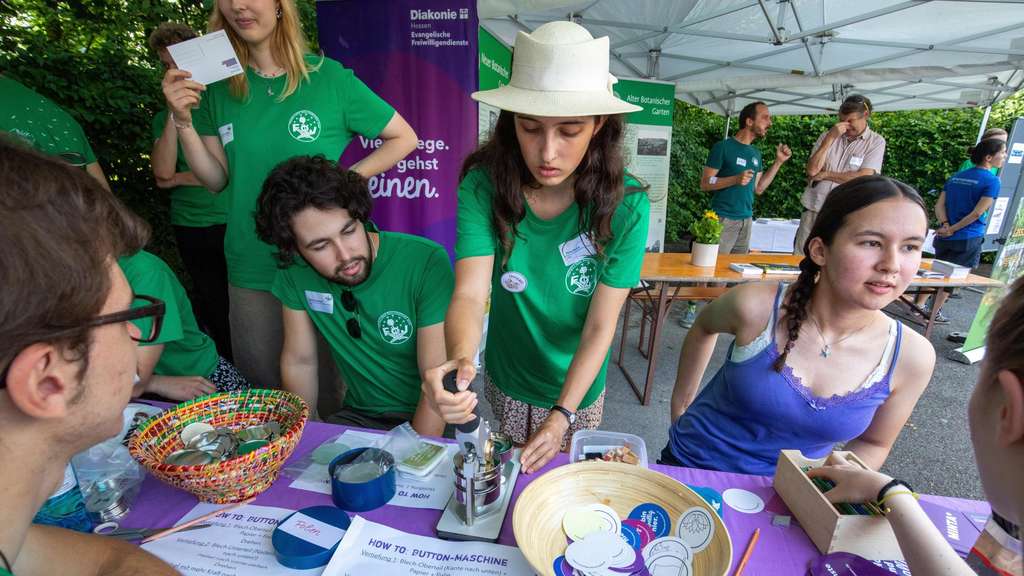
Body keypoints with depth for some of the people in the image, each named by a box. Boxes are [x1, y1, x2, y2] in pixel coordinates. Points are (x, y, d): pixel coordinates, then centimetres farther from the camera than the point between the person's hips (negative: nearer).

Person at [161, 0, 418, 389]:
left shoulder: (328, 77, -6)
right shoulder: (217, 86, 4)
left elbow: (404, 139, 0)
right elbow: (217, 180, 6)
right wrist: (182, 121, -8)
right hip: (251, 268, 3)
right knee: (262, 381, 17)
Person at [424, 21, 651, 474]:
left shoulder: (626, 207, -24)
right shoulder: (483, 187, -24)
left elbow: (600, 326, -21)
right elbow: (470, 292, -30)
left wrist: (562, 417, -28)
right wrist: (461, 359, -51)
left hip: (578, 389, 0)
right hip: (504, 380, 1)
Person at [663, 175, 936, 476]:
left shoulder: (911, 356, -11)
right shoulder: (756, 307, -19)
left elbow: (874, 443, 6)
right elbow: (703, 327, 4)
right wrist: (682, 401, 9)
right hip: (693, 464, -2)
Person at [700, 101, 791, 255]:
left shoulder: (755, 152, 13)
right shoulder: (723, 147, -7)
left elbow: (758, 189, 15)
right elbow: (705, 184, -11)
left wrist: (778, 162, 9)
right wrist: (736, 179, -23)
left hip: (747, 220, 7)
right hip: (723, 219, -6)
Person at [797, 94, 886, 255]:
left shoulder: (876, 142, 3)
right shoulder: (827, 136, 9)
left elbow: (863, 178, -10)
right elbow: (812, 170, -5)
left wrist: (824, 174, -4)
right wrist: (830, 137, -8)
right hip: (813, 212, 2)